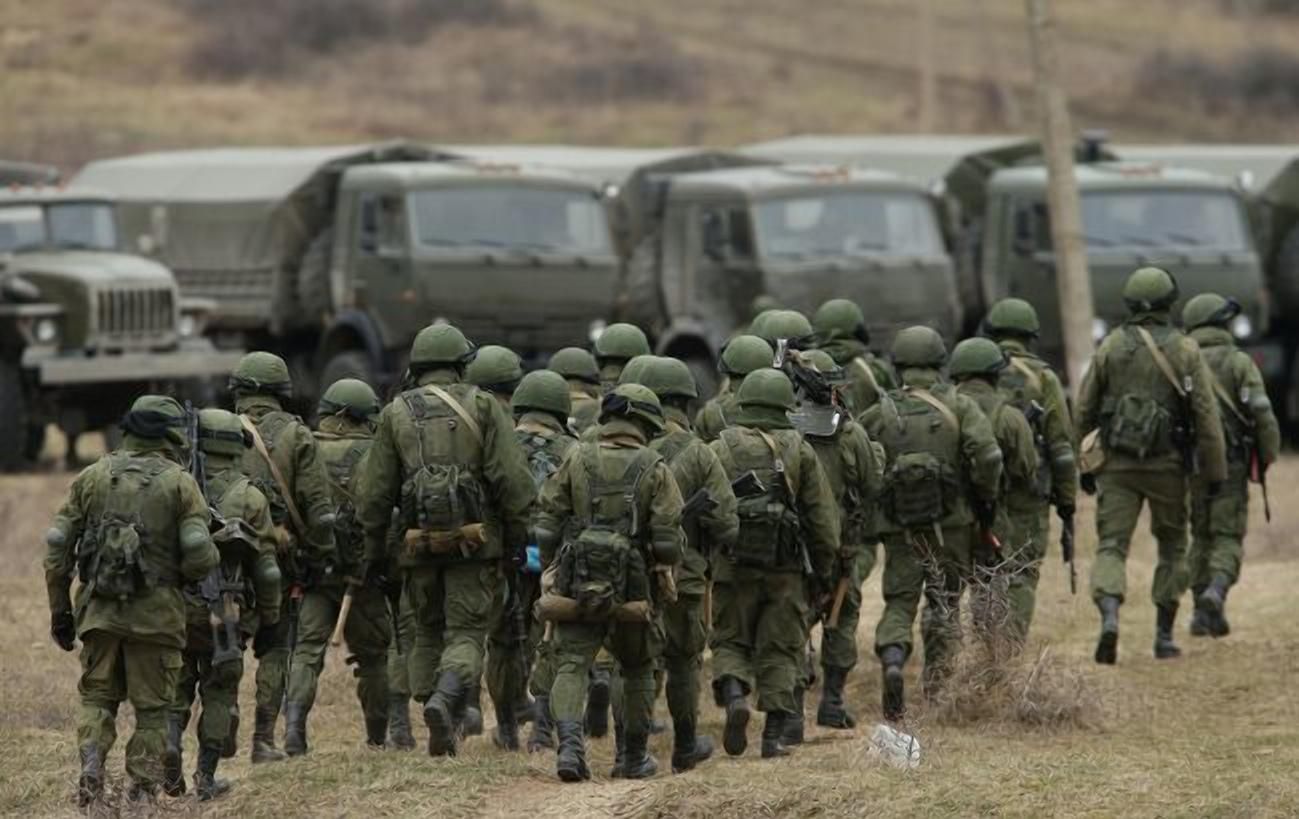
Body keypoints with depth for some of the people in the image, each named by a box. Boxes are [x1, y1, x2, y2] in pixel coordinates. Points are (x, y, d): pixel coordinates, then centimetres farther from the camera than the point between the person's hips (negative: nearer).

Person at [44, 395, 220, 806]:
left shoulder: (92, 477, 5)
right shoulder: (179, 483, -4)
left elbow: (57, 547, 4)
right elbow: (200, 555, -14)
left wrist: (59, 610, 12)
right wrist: (181, 574, 10)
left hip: (99, 611, 2)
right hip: (155, 614, -2)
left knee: (97, 698, 15)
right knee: (151, 709, 9)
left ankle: (91, 767, -6)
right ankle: (142, 793, 8)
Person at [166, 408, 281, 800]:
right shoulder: (250, 499, -2)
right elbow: (265, 566, 0)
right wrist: (270, 616, 11)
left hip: (174, 605, 1)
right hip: (225, 615, -1)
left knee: (175, 685, 14)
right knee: (218, 693, 10)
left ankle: (169, 739, -12)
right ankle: (206, 776, 7)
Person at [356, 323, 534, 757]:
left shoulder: (396, 413, 7)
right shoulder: (483, 407, 0)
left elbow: (374, 491, 7)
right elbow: (511, 477, -7)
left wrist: (374, 548, 15)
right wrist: (517, 534, 1)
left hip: (418, 542, 2)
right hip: (473, 541, -2)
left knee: (428, 634, 15)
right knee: (466, 632, 0)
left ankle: (443, 735, 11)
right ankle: (445, 700, -28)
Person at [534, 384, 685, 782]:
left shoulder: (576, 461, 2)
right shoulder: (654, 470, -4)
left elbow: (547, 524, 1)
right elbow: (668, 539, -7)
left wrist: (550, 571, 12)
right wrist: (665, 567, 13)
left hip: (576, 585, 0)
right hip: (632, 587, 0)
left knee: (571, 666, -2)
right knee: (638, 670, 18)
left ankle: (570, 743, -26)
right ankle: (635, 758, 25)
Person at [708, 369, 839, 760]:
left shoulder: (720, 449, 2)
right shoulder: (799, 450, 3)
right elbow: (823, 518, 3)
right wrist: (823, 573, 11)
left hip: (733, 565, 0)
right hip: (786, 567, 0)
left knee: (731, 641, 12)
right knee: (779, 650, 8)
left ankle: (733, 694, -17)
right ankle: (774, 734, 3)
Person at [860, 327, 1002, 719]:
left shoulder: (880, 414, 2)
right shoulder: (960, 407, -2)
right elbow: (987, 455, -14)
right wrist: (987, 498, 1)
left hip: (899, 524, 0)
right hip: (952, 522, 0)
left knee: (899, 601, 6)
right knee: (944, 602, 13)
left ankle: (892, 659, -21)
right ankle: (937, 683, 10)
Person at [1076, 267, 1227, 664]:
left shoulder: (1110, 347, 2)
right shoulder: (1186, 351, -4)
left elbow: (1084, 410, 5)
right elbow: (1206, 415, -6)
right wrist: (1215, 470, 1)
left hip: (1117, 464, 1)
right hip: (1168, 464, -1)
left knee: (1111, 545, -2)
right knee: (1172, 546, 15)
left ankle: (1109, 617, -27)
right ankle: (1164, 635, 16)